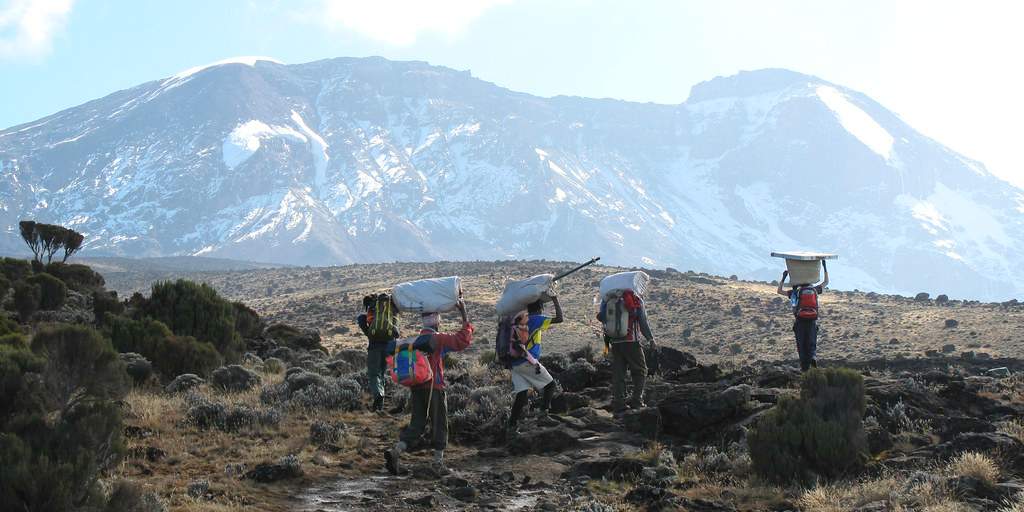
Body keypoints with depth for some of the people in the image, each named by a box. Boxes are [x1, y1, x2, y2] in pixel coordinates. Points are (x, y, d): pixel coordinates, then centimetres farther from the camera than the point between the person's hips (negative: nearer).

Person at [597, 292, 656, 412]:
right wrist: (651, 340, 5)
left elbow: (600, 317, -7)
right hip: (631, 342, -3)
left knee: (618, 374, 7)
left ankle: (618, 404, 2)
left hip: (615, 342, 3)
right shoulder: (636, 300, -2)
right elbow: (643, 322, -3)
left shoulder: (608, 299, 5)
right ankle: (636, 401, -1)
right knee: (640, 371, 9)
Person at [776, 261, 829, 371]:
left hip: (800, 323, -1)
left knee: (802, 346, 8)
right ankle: (812, 357, -15)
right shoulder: (814, 290, 4)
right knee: (812, 344, 12)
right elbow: (826, 282, 20)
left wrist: (783, 278, 9)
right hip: (812, 322, 1)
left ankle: (805, 367, 5)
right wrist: (825, 267, 23)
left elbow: (779, 291, 8)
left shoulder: (795, 292, -1)